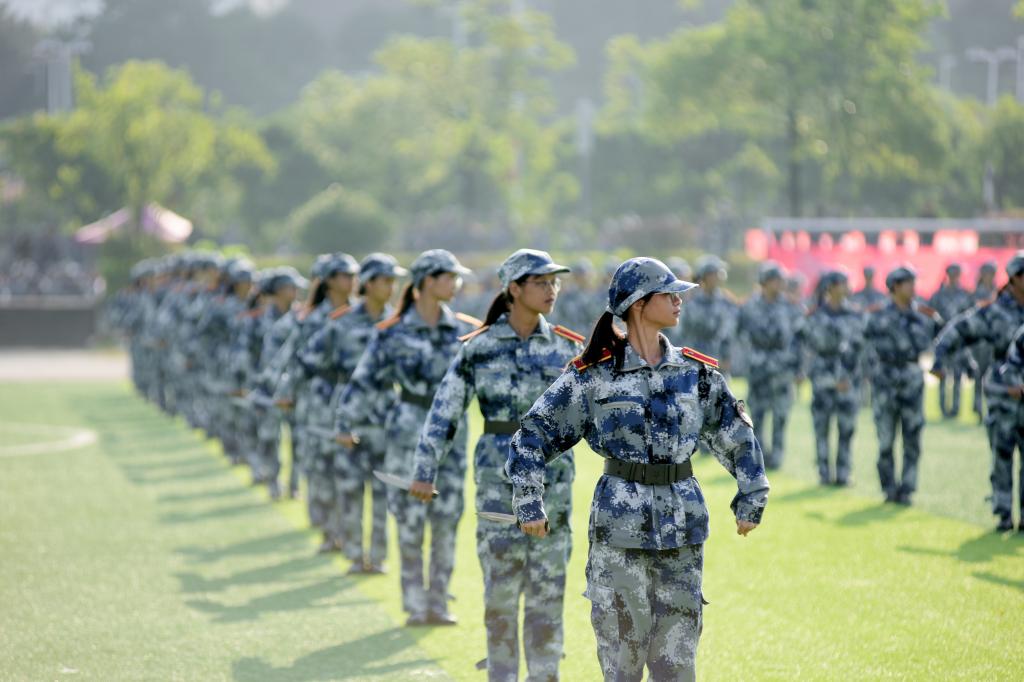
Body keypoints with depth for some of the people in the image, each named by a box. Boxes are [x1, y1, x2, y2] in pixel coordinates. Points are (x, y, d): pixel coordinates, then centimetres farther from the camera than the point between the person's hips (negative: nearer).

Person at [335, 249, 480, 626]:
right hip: (410, 429, -3)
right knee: (411, 520, 0)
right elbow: (367, 379, 0)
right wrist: (347, 423, -1)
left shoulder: (466, 330, 5)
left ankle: (438, 602, 13)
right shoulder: (394, 333, -4)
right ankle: (415, 605, 8)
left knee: (447, 520, 4)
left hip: (452, 430, 3)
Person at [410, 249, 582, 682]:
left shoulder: (567, 346, 4)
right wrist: (425, 469, -3)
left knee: (548, 585, 3)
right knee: (502, 582, 0)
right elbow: (445, 409, -1)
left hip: (554, 473, 2)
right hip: (499, 472, -2)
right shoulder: (479, 347, -3)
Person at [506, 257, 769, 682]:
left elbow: (737, 436, 19)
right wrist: (529, 503, -3)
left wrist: (751, 500, 17)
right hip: (620, 524, -3)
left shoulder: (697, 372, 7)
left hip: (683, 523, 3)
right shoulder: (594, 374, -3)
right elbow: (534, 434, 1)